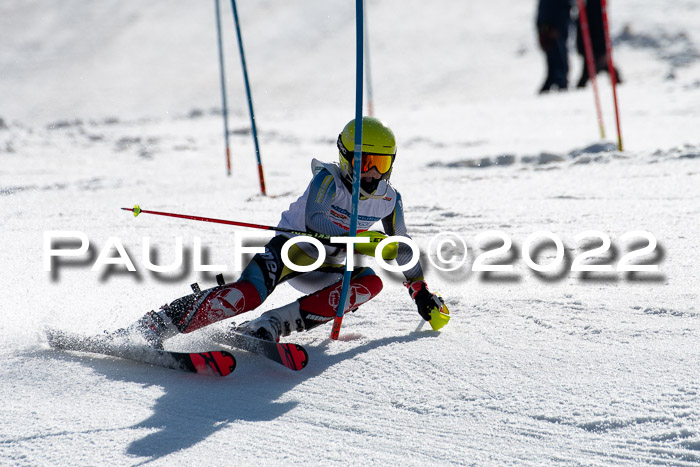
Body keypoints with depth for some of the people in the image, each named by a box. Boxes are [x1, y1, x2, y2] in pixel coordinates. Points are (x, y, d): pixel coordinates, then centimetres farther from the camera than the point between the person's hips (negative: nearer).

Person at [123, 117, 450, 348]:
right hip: (293, 248, -6)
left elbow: (402, 247, 15)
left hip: (324, 269, 6)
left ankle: (271, 326, -32)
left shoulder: (389, 201, 0)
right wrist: (362, 245, -40)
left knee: (370, 282, -25)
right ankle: (157, 325, -34)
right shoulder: (328, 180, -16)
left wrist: (422, 294, 17)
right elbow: (314, 225, -30)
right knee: (250, 293, -34)